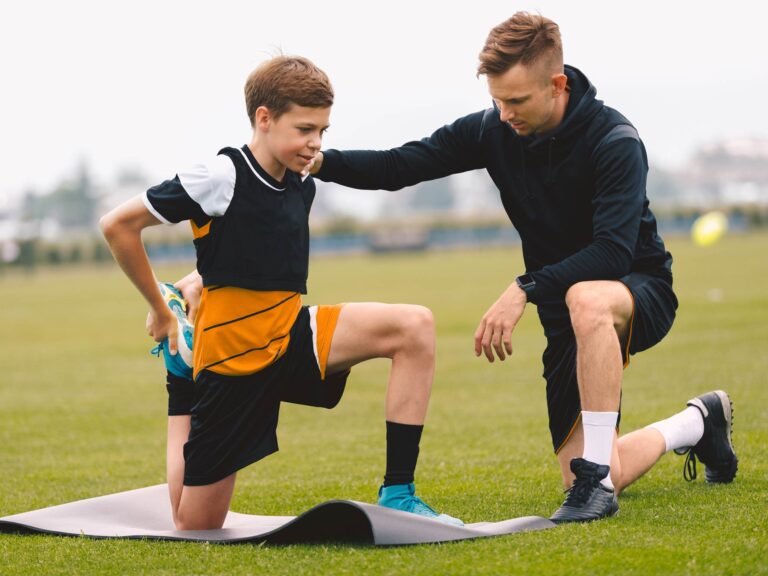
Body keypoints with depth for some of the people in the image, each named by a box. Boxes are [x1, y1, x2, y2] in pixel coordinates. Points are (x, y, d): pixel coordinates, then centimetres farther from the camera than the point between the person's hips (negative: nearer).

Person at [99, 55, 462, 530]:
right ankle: (181, 407, 33)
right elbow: (118, 225, -10)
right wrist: (161, 310, -1)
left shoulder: (301, 189, 5)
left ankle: (397, 495, -13)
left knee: (414, 326, -15)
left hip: (291, 338, 6)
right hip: (230, 355, -6)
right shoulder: (221, 178, -16)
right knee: (195, 528, 1)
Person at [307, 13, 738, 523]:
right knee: (591, 478, -1)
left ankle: (598, 478, -34)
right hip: (565, 313, 6)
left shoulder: (615, 142, -23)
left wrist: (525, 290, -41)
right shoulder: (494, 130, -6)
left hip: (641, 291, -6)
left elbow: (613, 253, -32)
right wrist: (322, 162, -24)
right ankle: (697, 424, 30)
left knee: (586, 299, -43)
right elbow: (399, 166, -7)